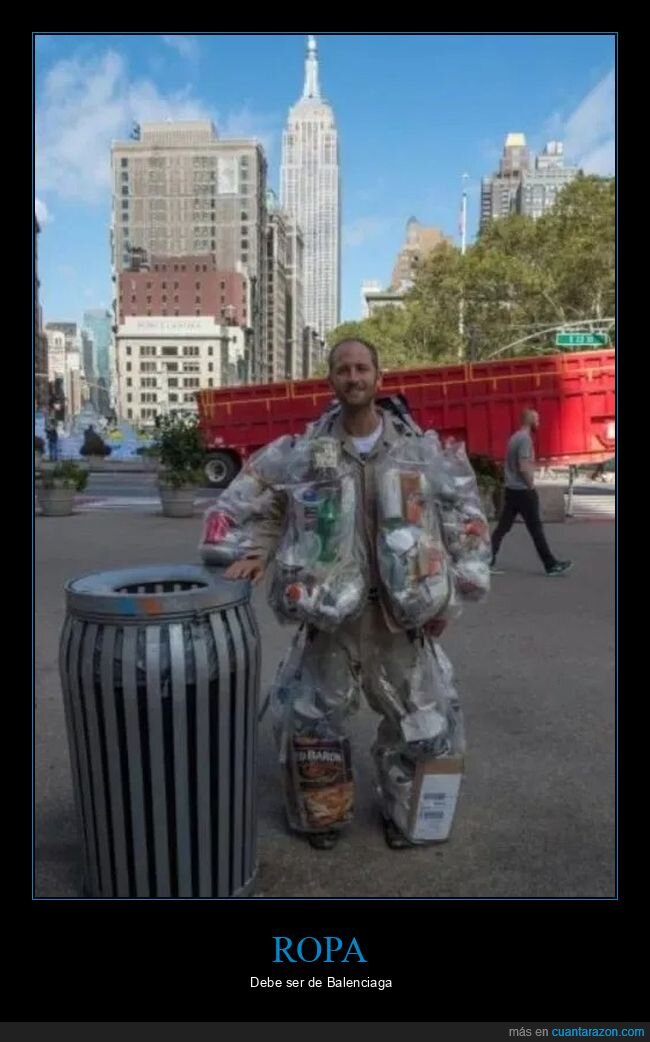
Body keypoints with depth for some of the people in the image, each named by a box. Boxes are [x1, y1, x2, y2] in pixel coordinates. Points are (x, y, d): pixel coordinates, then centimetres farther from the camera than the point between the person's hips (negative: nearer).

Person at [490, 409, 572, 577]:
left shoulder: (515, 437, 15)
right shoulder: (525, 439, -14)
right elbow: (523, 467, -21)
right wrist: (532, 487, -11)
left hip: (511, 489, 9)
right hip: (523, 490, -9)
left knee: (503, 527, 8)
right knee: (536, 528, -2)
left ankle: (488, 562, 5)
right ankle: (551, 565, 5)